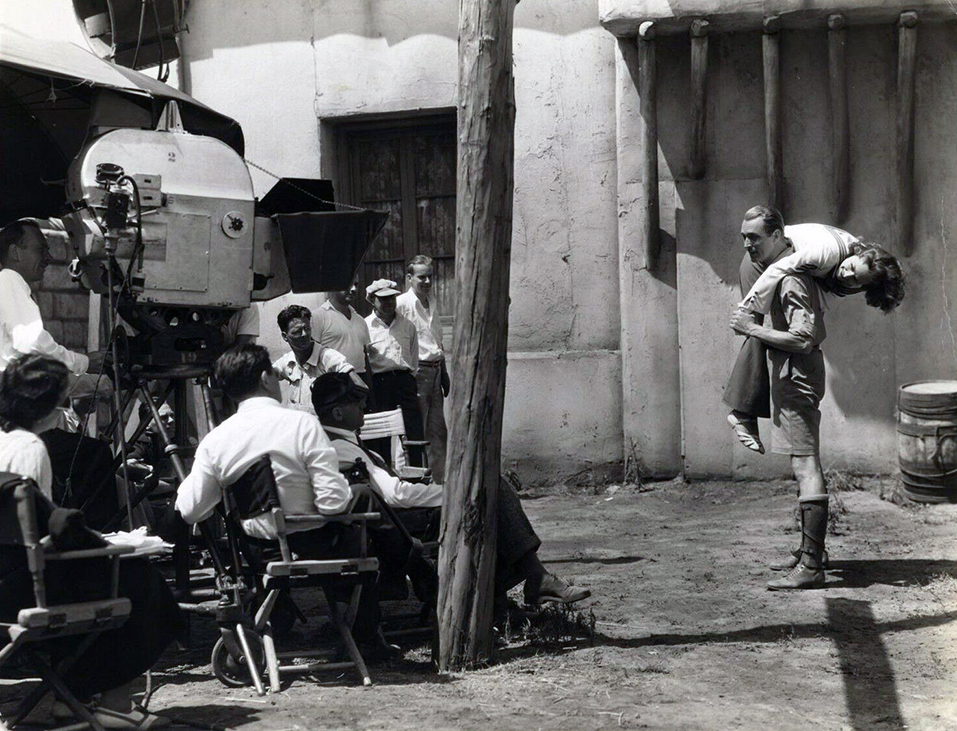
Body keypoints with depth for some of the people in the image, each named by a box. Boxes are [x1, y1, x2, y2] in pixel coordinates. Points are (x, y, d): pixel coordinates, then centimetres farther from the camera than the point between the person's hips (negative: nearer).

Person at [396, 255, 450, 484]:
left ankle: (439, 480, 17)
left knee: (438, 431, 10)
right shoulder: (401, 304, -10)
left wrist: (444, 372, 21)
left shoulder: (432, 304, 16)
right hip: (416, 372, -8)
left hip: (435, 369, 8)